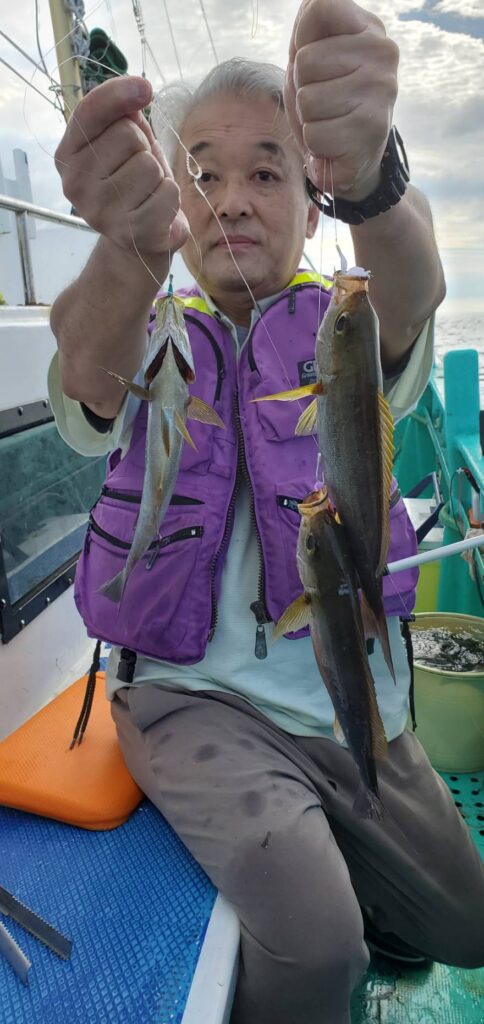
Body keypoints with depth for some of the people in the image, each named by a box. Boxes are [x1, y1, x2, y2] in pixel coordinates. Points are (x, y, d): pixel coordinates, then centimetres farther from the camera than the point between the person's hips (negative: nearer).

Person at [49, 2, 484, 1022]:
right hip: (197, 695, -2)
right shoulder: (155, 345, -1)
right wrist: (133, 248, -50)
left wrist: (371, 175, -49)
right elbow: (90, 370, -27)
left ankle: (290, 854, 39)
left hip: (353, 698, 3)